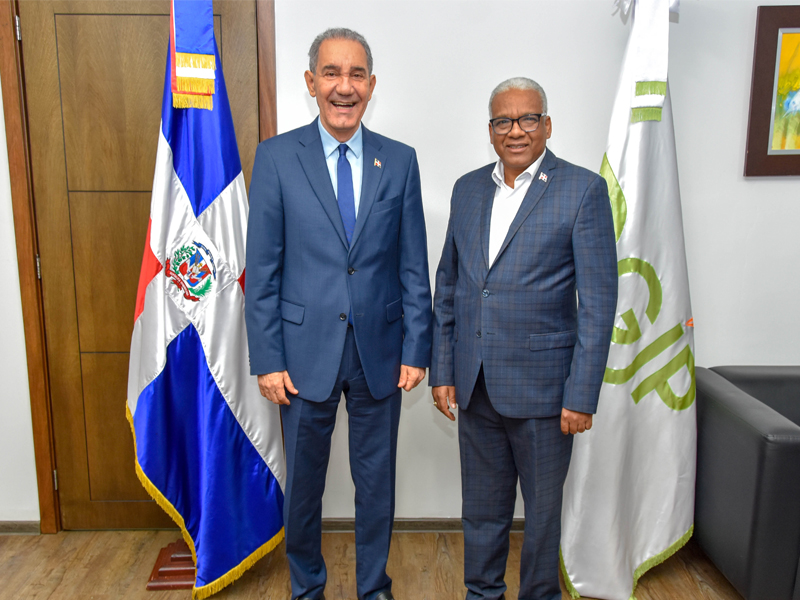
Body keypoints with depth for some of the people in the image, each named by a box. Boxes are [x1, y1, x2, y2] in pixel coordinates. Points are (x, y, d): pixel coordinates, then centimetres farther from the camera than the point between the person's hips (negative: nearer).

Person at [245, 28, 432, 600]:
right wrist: (267, 359, -7)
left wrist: (416, 350, -2)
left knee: (377, 481, 16)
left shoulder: (400, 160, 2)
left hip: (380, 351, 1)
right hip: (306, 350, -1)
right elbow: (262, 270, -4)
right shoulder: (277, 156, -3)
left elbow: (414, 267, 2)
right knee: (303, 483, 16)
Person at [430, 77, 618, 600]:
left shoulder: (583, 190, -7)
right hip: (475, 385, 4)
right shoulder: (468, 189, 7)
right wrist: (443, 371, 6)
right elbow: (448, 287, 10)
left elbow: (599, 301, -10)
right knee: (481, 505, 19)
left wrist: (582, 395, -13)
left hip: (542, 384, -4)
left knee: (542, 508, 15)